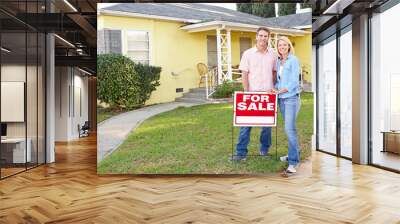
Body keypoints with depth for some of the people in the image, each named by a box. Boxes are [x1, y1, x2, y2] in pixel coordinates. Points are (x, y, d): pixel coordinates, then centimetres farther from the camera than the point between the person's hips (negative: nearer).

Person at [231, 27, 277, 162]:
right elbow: (244, 74, -2)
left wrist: (273, 87, 4)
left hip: (268, 94, 3)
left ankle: (264, 149, 25)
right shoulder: (248, 54, 0)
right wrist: (246, 92, -9)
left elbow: (275, 72, 16)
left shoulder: (273, 54, 7)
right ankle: (241, 153, 0)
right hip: (252, 94, -2)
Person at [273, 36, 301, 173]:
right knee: (288, 127, 13)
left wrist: (280, 91, -14)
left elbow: (294, 81, -12)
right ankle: (293, 154, 25)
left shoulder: (294, 60, -6)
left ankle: (293, 161, -10)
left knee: (290, 128, -13)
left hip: (291, 98, -7)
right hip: (281, 99, 7)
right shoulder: (278, 61, 13)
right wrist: (275, 89, 1)